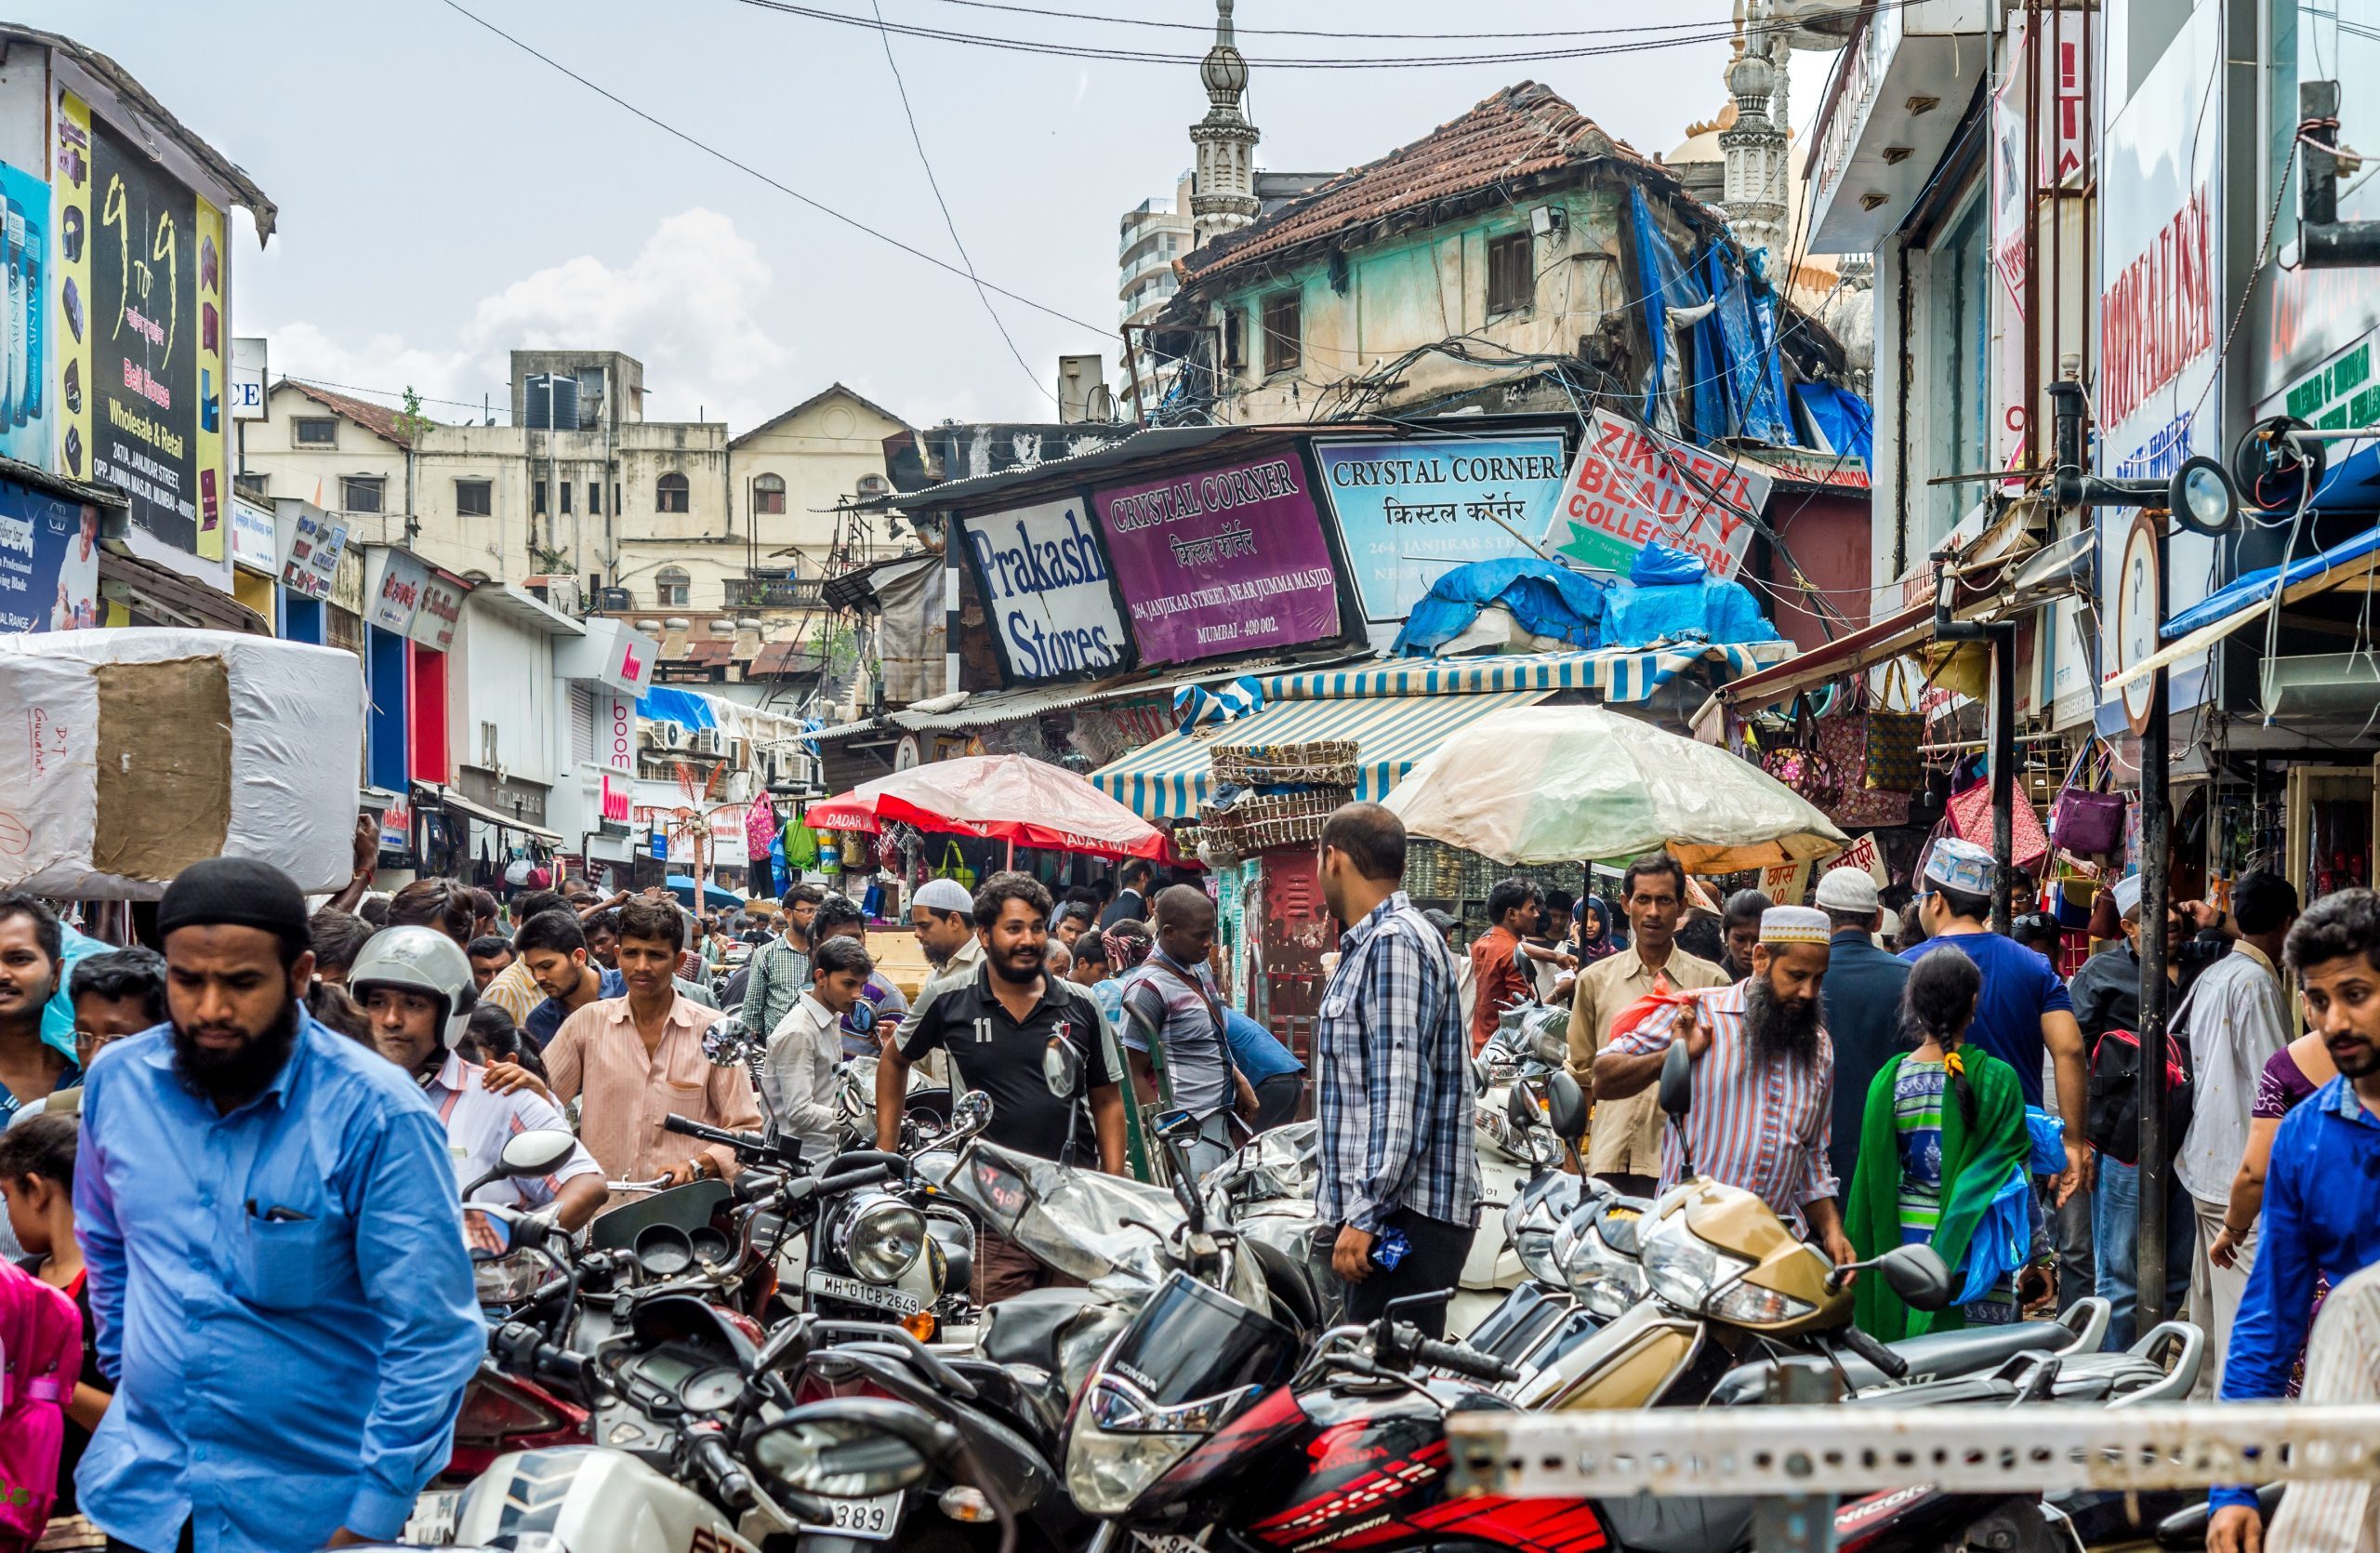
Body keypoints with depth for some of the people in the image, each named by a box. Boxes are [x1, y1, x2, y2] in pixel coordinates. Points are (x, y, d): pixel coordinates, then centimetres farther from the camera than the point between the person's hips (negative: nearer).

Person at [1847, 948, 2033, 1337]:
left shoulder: (1889, 1080, -1)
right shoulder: (1996, 1079, -8)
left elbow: (1875, 1181, 3)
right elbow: (2016, 1173, -6)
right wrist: (2039, 1258, 0)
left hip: (1905, 1244, 3)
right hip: (1973, 1254, -3)